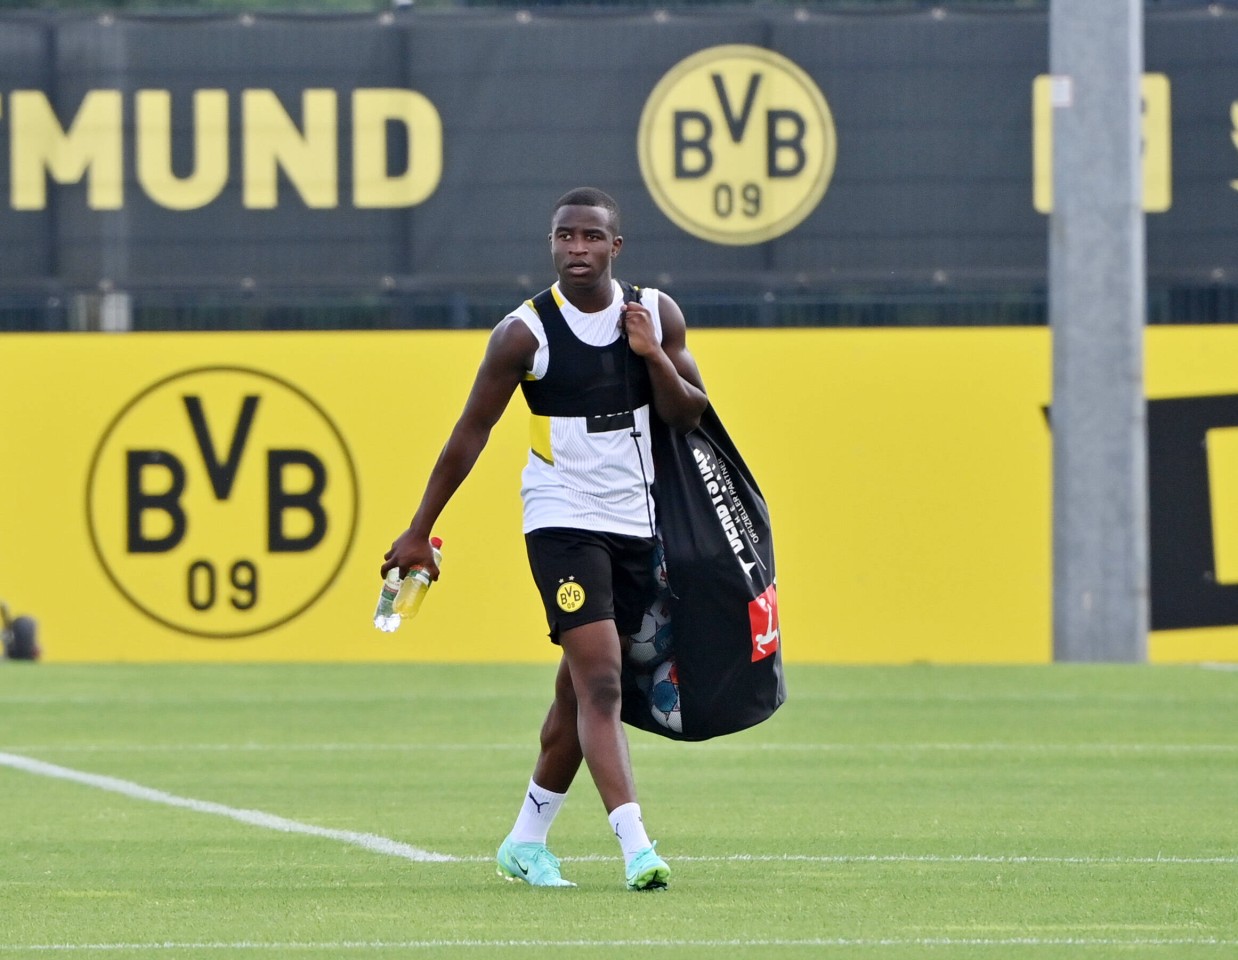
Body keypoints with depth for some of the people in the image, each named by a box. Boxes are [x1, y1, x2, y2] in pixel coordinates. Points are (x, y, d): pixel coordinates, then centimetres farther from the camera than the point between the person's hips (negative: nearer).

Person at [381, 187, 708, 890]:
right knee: (601, 682, -17)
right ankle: (637, 849, -25)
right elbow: (472, 432, -2)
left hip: (635, 523, 5)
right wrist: (420, 532, 1)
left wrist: (654, 356, -13)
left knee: (582, 693, 11)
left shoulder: (656, 315, 3)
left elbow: (690, 415, 6)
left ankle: (527, 841, 26)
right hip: (562, 520, -5)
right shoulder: (526, 332, -9)